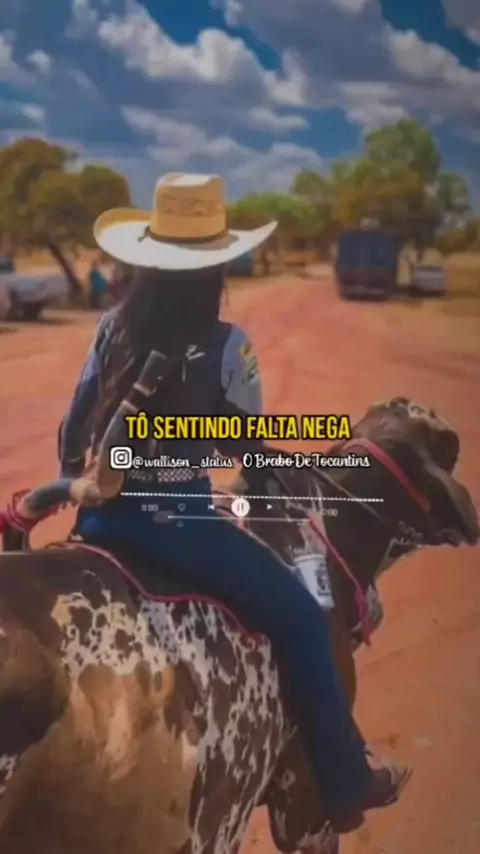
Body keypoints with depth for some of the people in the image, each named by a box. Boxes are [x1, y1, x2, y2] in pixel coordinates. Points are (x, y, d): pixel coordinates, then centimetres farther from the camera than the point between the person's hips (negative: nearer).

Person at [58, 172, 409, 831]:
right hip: (175, 520, -5)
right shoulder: (226, 345, -13)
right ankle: (347, 785, 21)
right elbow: (247, 445, -1)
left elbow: (73, 432, 8)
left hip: (103, 513, 6)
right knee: (301, 618, 10)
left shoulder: (113, 328, 2)